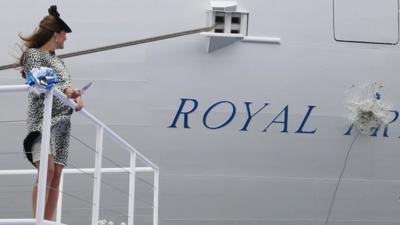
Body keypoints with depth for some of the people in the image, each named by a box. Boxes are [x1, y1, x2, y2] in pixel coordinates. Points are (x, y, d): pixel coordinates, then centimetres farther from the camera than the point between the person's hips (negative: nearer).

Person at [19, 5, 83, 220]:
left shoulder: (58, 61, 23)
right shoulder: (34, 54, 2)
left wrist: (75, 98, -4)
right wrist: (65, 90, -29)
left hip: (61, 123, 7)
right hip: (42, 120, -7)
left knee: (56, 176, -1)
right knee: (47, 170, -21)